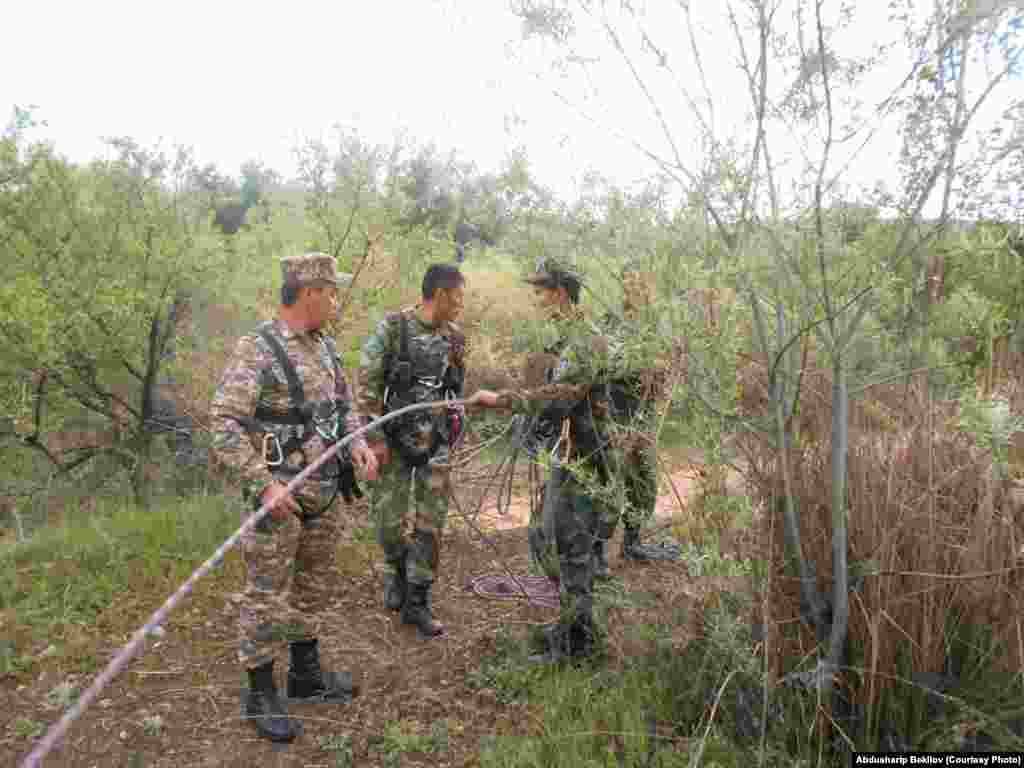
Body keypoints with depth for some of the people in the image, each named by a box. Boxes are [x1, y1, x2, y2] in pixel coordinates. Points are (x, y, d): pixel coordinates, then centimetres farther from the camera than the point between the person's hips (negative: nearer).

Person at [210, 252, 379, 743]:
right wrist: (263, 484, -26)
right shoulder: (257, 350, -17)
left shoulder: (324, 346, 8)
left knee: (313, 587, 19)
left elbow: (343, 402, 19)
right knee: (267, 596, 5)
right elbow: (224, 425, -21)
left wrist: (356, 441, 0)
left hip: (324, 491, 8)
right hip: (277, 495, -8)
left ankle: (307, 674, 36)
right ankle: (260, 694, 21)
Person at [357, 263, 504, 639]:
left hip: (435, 442, 3)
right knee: (390, 522, 4)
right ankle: (397, 570, 36)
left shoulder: (454, 339, 3)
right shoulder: (392, 327, -11)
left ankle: (417, 603, 16)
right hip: (394, 440, -3)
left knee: (430, 525, 3)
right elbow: (367, 384, -10)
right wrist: (375, 436, -12)